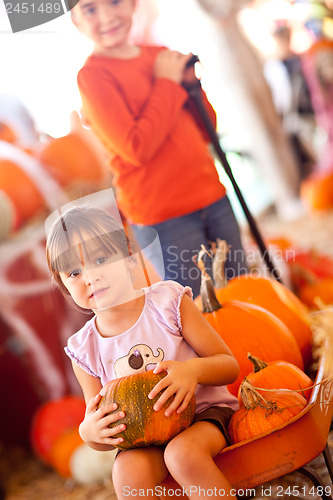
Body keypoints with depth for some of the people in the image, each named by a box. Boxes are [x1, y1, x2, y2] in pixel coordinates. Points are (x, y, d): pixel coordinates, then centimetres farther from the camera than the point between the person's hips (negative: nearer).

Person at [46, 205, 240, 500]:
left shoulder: (168, 301, -7)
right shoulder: (85, 350, -1)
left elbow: (230, 366, -6)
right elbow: (100, 436, 6)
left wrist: (193, 369, -29)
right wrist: (89, 431, -20)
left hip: (205, 413, -2)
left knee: (183, 453, -34)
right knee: (128, 471, -31)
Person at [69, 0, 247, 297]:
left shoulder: (159, 56, 9)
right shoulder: (92, 75, -8)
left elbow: (206, 131, 13)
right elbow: (137, 149, -20)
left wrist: (190, 83, -4)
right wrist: (167, 83, -11)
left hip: (212, 196, 6)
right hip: (163, 216, -6)